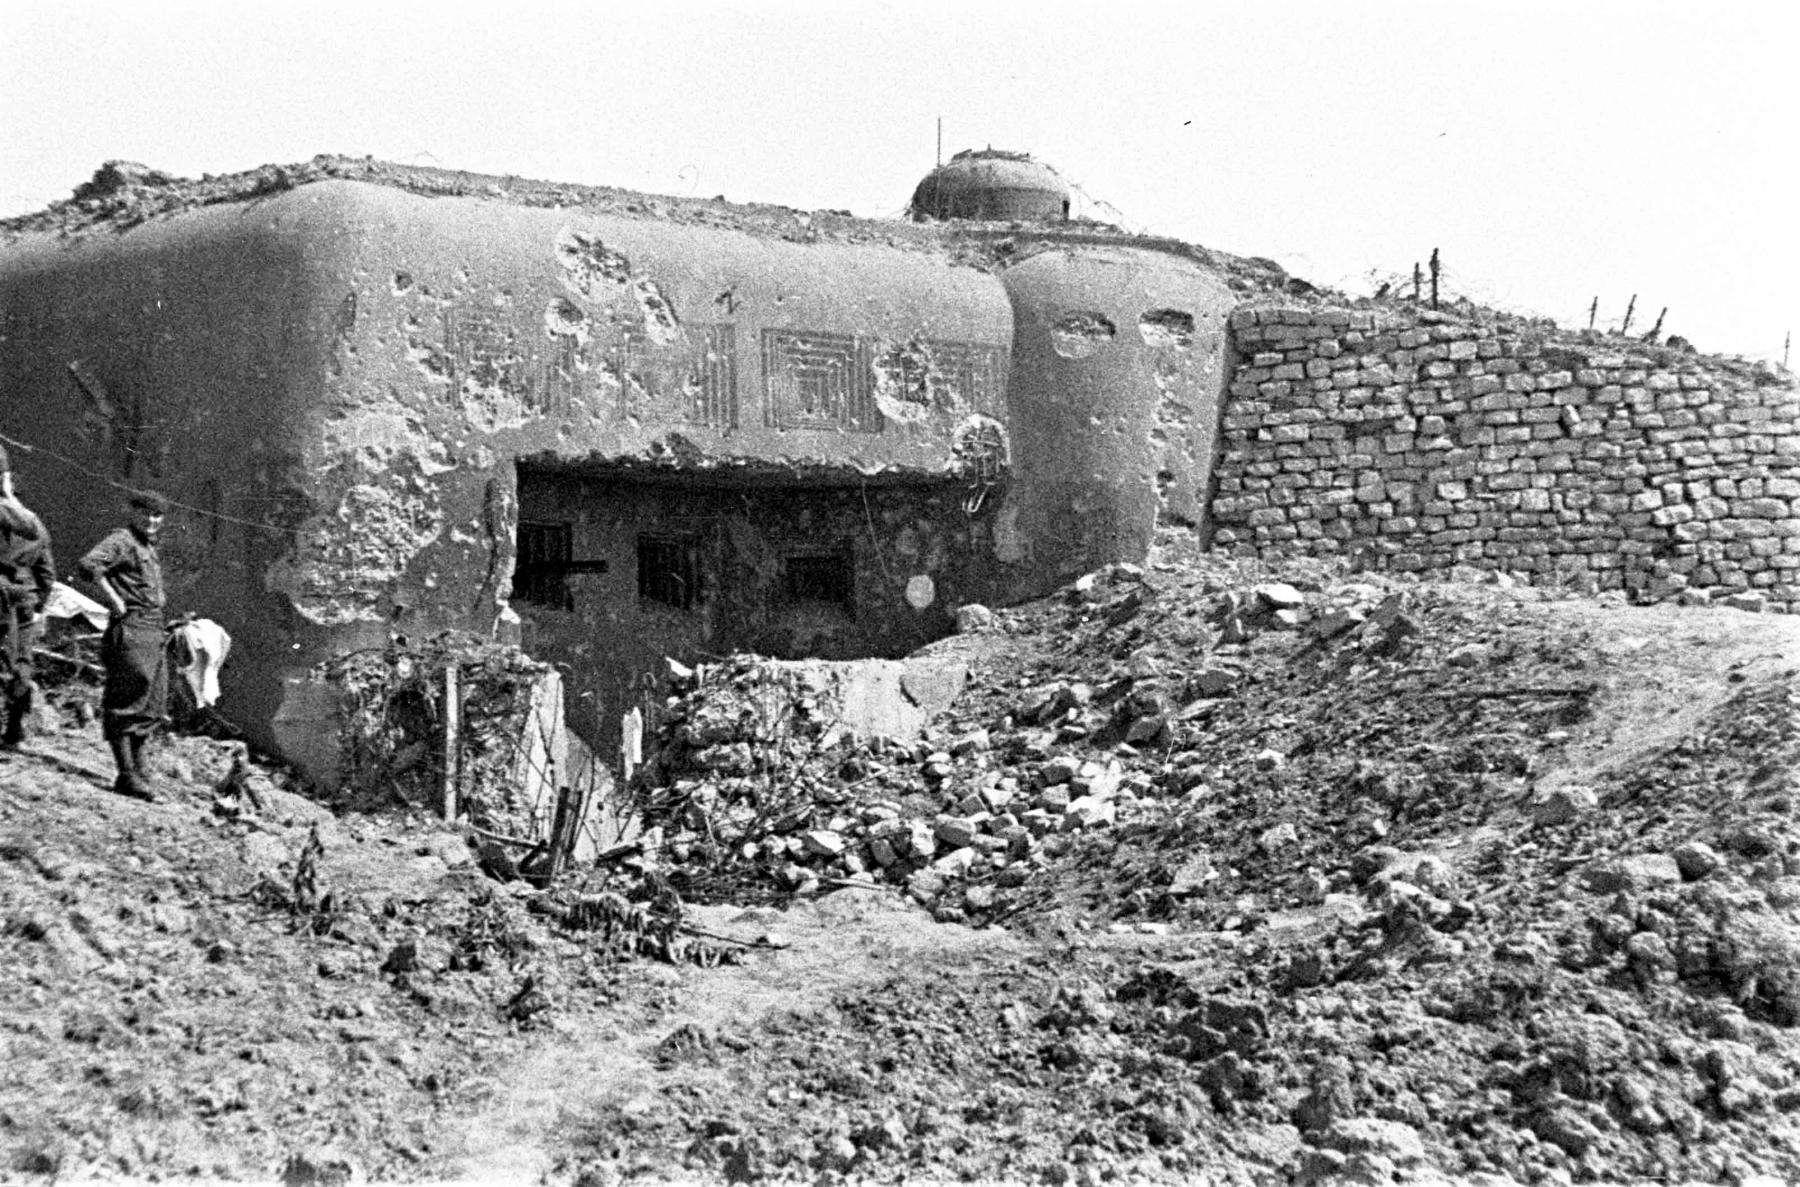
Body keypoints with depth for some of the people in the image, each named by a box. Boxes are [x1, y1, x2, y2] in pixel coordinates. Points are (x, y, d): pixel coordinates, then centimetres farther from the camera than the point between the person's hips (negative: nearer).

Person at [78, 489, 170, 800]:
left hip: (153, 634, 10)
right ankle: (127, 776, -9)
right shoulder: (121, 540, -8)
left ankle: (136, 772, 17)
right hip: (131, 630, -10)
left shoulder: (148, 548, 21)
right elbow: (89, 565, -26)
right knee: (125, 705, -8)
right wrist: (115, 600, -21)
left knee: (150, 707, 11)